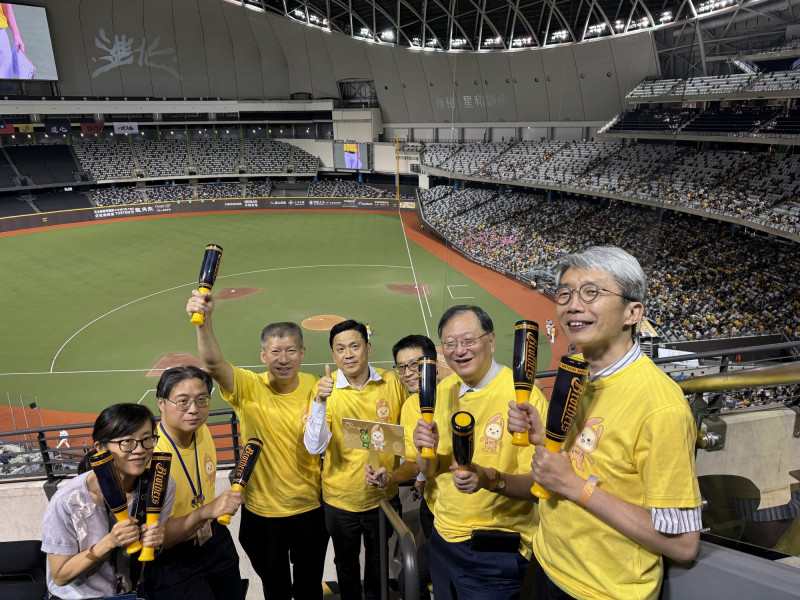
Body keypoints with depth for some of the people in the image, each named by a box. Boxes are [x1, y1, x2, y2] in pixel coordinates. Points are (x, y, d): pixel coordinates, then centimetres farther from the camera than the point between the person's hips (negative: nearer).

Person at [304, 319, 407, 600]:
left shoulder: (391, 382, -10)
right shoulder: (325, 388, -15)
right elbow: (314, 447, -24)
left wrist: (394, 474, -4)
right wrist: (320, 403, -37)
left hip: (383, 496, 1)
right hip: (341, 499, -1)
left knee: (379, 563, 24)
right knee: (346, 565, 22)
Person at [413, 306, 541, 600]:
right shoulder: (444, 389, 0)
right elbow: (430, 471, 6)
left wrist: (491, 479, -37)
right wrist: (425, 450, -15)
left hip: (494, 552, -6)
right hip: (443, 537, 6)